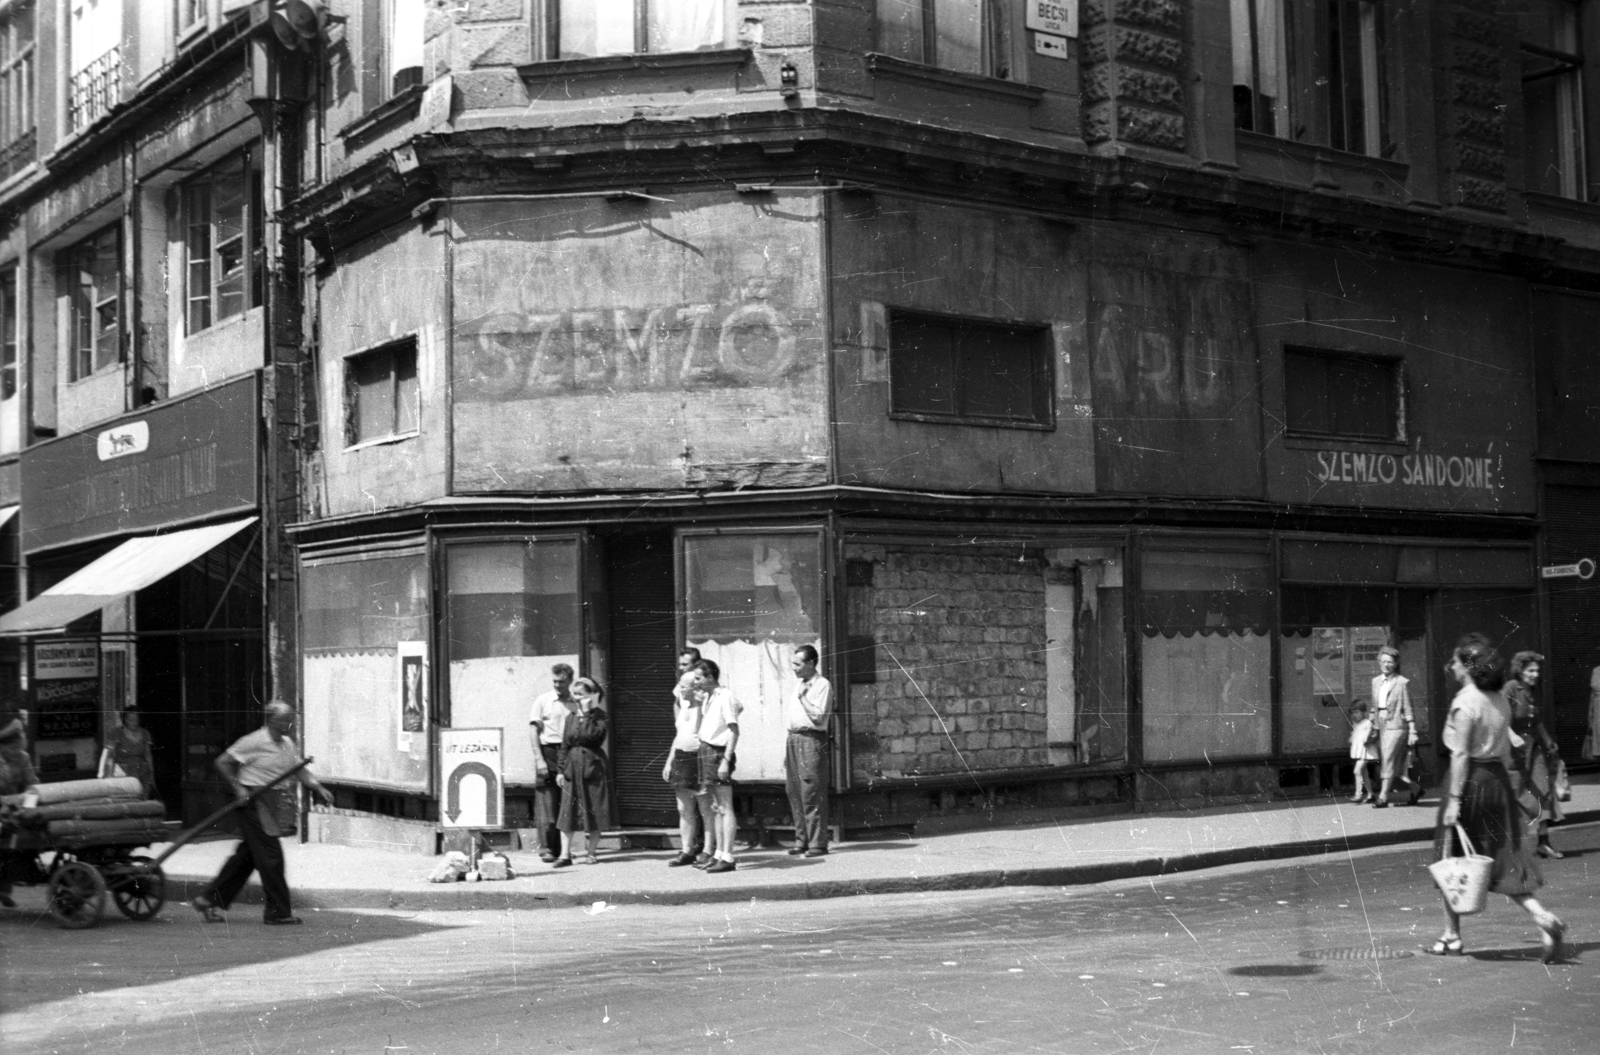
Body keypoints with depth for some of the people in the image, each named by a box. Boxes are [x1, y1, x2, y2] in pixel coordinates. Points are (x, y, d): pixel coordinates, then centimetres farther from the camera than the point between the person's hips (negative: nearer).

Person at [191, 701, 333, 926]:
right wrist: (238, 788, -15)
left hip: (274, 805, 8)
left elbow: (300, 770, 15)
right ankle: (278, 912, 2)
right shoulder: (254, 742, -13)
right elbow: (222, 762, -8)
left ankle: (208, 900, 23)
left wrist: (318, 788, 0)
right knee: (270, 855, -6)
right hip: (254, 800, -8)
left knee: (247, 856, 12)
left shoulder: (288, 744, 10)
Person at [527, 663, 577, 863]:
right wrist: (539, 759, -9)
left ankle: (563, 849, 11)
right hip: (548, 751, -2)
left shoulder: (576, 704, 10)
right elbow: (533, 730, -1)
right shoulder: (542, 700, 4)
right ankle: (546, 849, -2)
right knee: (546, 803, -5)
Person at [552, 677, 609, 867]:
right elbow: (564, 745, 12)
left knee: (593, 813, 2)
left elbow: (592, 735, -19)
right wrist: (560, 769, 7)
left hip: (592, 767, -3)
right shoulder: (571, 718, 11)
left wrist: (586, 714, -14)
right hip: (572, 769, 4)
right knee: (567, 813, -1)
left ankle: (591, 852, 13)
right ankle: (565, 854, 1)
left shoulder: (599, 716, -1)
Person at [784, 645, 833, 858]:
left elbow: (819, 716, -13)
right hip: (793, 739, 8)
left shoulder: (822, 685, -5)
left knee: (812, 794, -9)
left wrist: (803, 697, -13)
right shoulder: (797, 686, 19)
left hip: (811, 739, -8)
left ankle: (817, 843, -7)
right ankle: (801, 839, 16)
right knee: (795, 792, 8)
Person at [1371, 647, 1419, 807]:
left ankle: (1383, 797, -4)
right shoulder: (1376, 681, 11)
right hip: (1381, 726, 6)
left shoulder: (1402, 683, -5)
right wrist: (1372, 727, 14)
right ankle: (1415, 788, 24)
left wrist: (1412, 732, -6)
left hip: (1396, 726, -6)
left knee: (1388, 762, -9)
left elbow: (1408, 709, -5)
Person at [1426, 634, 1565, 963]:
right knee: (1504, 860, 9)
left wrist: (1454, 799, -18)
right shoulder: (1500, 700, 8)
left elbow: (1460, 754, -18)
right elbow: (1506, 749, 13)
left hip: (1470, 779, -7)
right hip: (1498, 777, 7)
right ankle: (1544, 919, -10)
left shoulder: (1464, 702, -14)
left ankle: (1452, 937, 15)